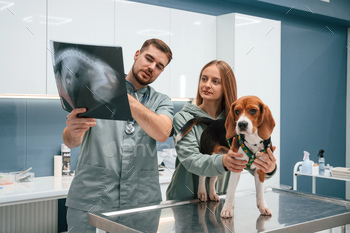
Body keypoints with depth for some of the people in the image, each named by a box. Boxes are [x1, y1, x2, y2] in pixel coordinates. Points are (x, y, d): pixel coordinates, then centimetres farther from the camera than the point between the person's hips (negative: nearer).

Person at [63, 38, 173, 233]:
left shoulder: (161, 102, 11)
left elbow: (162, 133, -12)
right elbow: (70, 142, -3)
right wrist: (73, 132, -27)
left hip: (142, 203, 2)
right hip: (90, 201, -1)